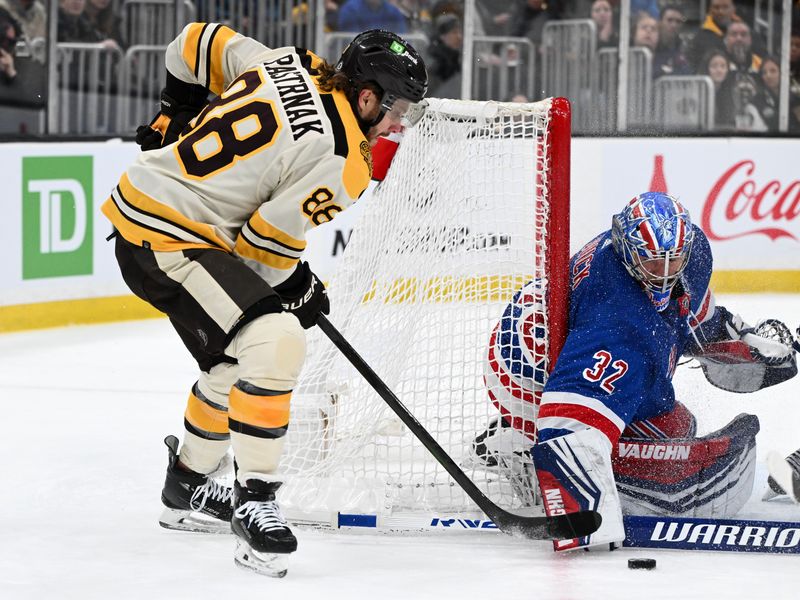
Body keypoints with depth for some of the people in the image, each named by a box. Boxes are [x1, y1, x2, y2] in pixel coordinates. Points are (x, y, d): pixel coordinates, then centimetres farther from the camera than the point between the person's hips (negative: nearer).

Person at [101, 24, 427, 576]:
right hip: (169, 242, -10)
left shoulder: (287, 65, 3)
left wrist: (179, 112, 26)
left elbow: (200, 41, 14)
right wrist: (300, 288, 4)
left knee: (237, 357, 23)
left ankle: (187, 489, 39)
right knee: (276, 342, -20)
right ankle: (255, 504, -15)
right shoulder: (342, 162, -18)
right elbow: (267, 244, -14)